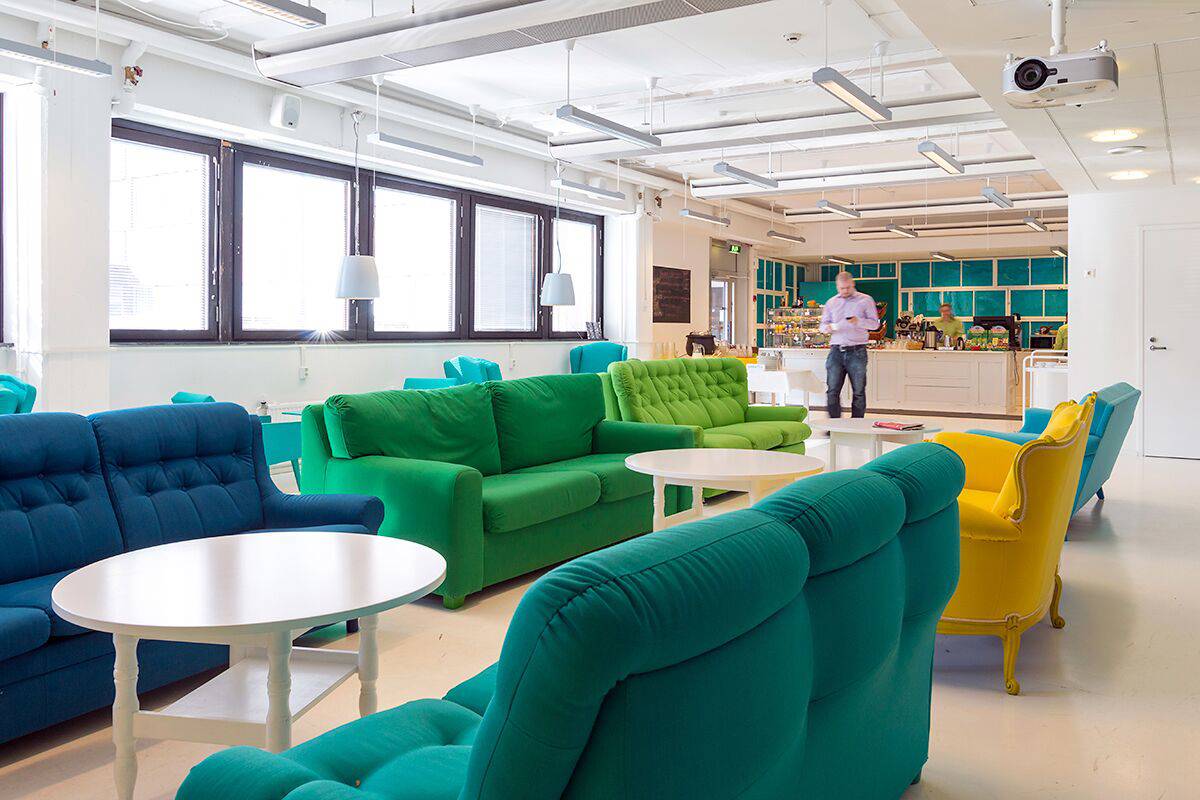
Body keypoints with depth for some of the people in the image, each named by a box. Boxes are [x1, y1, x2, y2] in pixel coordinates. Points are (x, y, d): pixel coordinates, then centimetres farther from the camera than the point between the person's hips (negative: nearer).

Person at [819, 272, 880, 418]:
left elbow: (875, 323, 1)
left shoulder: (865, 300, 5)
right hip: (836, 351, 2)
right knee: (832, 390, -3)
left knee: (859, 392, 2)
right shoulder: (831, 302, 14)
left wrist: (858, 321, -17)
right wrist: (828, 328, -8)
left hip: (857, 351, -2)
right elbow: (823, 325, 16)